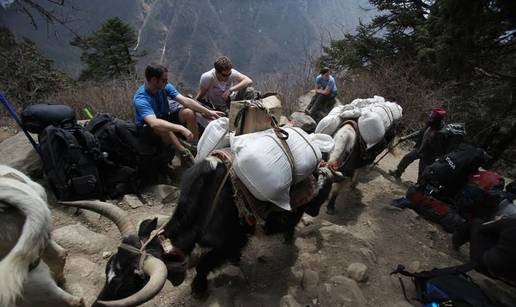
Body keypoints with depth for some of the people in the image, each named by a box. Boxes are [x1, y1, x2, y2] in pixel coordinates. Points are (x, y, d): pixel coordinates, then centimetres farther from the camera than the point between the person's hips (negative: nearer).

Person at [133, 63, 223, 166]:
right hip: (147, 126, -5)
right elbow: (154, 123, -48)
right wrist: (181, 128, -56)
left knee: (189, 112, -19)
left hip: (165, 117, 6)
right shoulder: (140, 99, -32)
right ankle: (183, 152, -19)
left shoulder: (165, 87, -15)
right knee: (164, 129, -40)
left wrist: (208, 112, -28)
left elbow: (185, 100, -20)